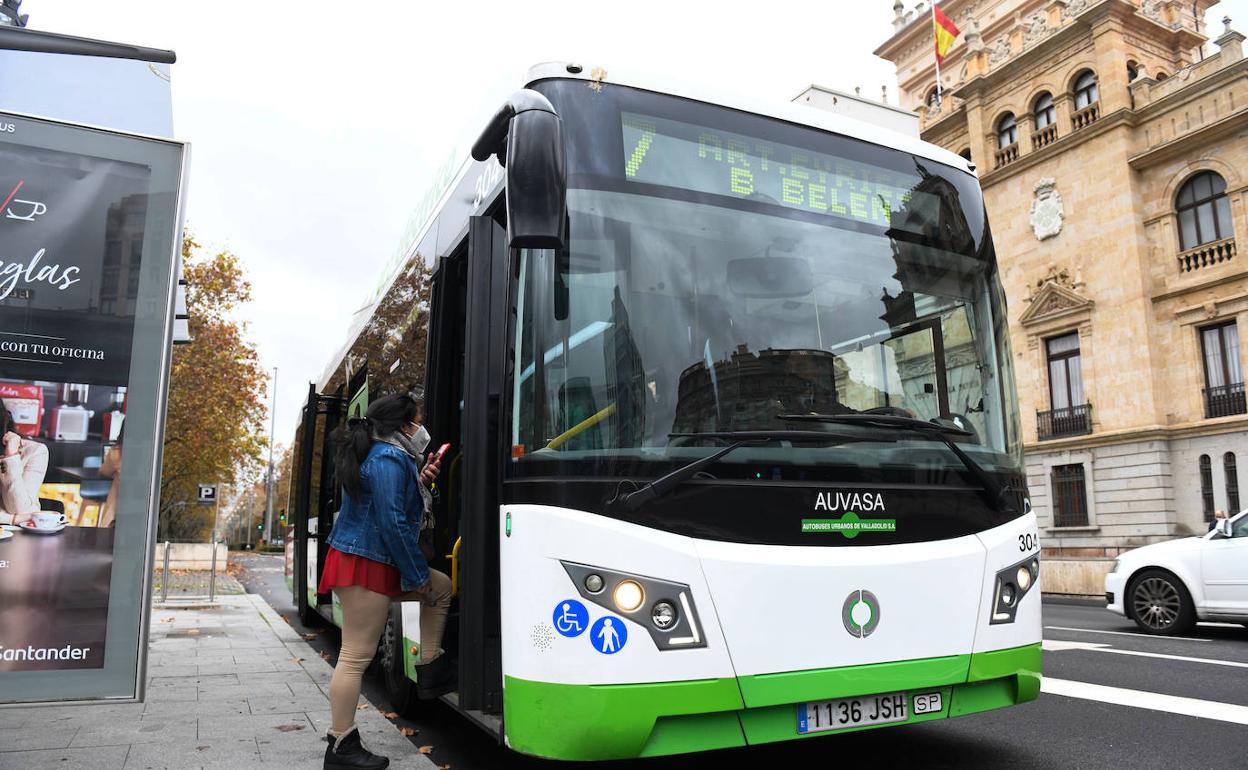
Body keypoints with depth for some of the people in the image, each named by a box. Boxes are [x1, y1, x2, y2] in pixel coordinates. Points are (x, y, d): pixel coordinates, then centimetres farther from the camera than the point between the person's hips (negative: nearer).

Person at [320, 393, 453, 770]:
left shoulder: (380, 455, 15)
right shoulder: (390, 459, -16)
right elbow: (393, 523, -22)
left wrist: (419, 481, 9)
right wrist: (417, 575, -14)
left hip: (376, 563, 11)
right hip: (365, 567, -11)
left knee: (441, 587, 19)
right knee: (357, 656, -5)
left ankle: (431, 671, 19)